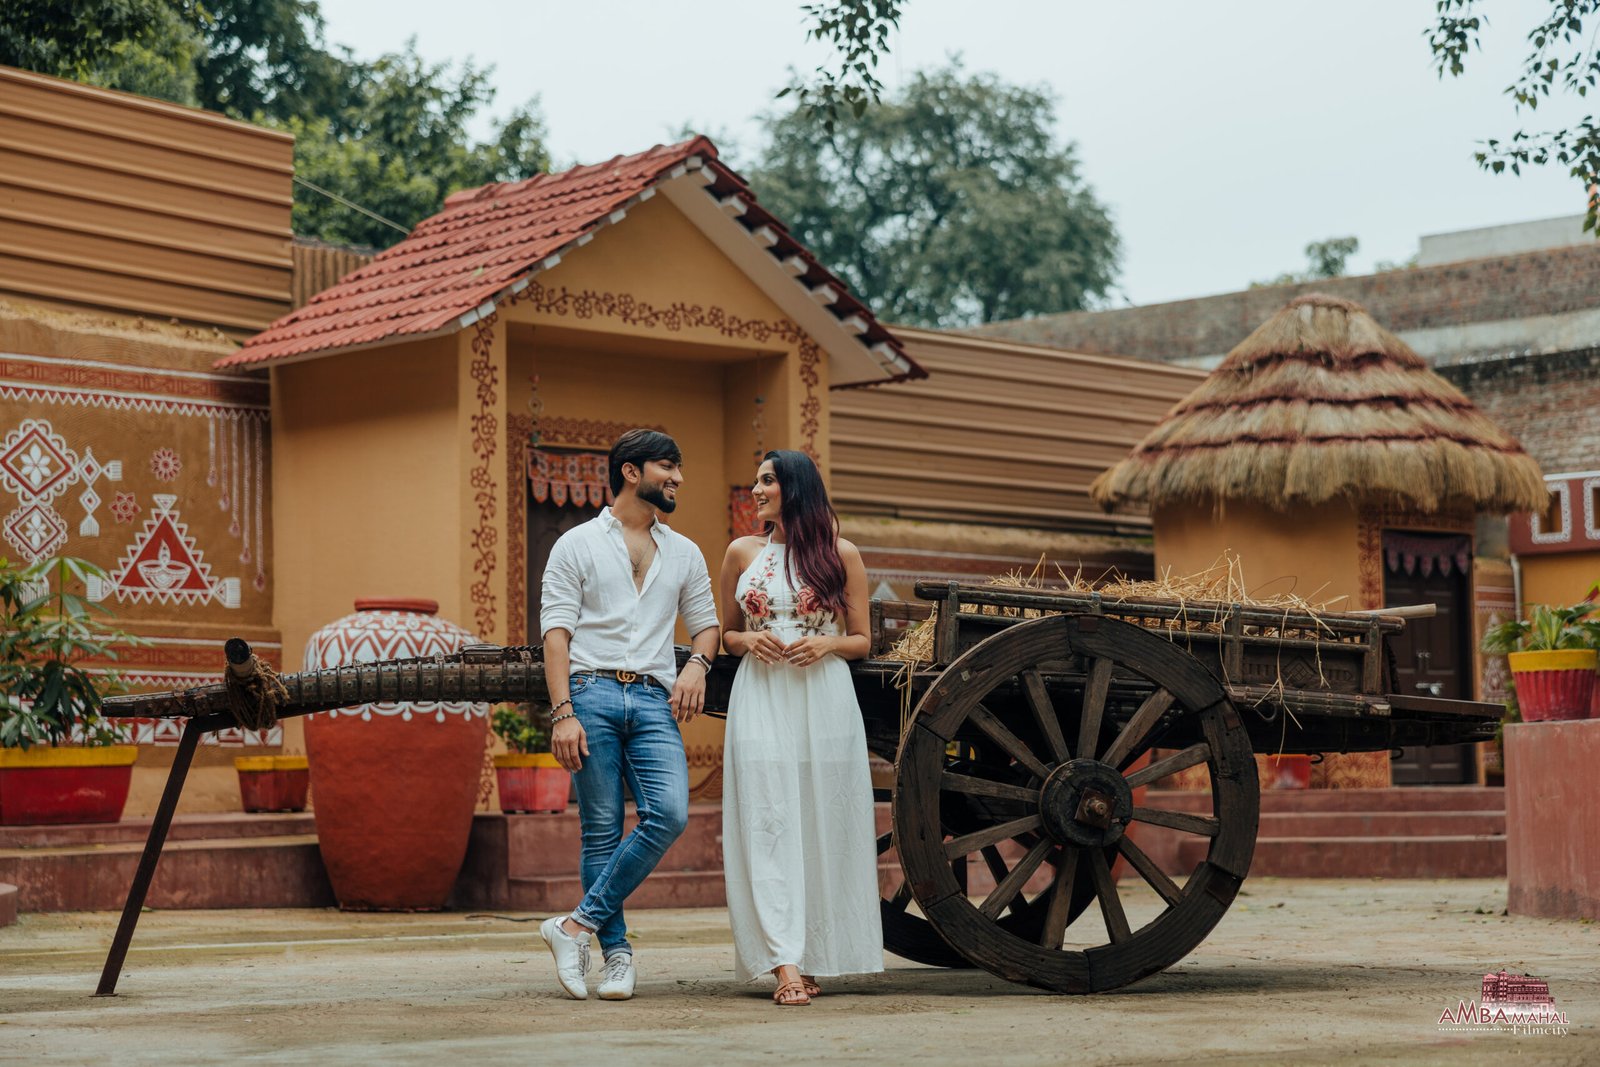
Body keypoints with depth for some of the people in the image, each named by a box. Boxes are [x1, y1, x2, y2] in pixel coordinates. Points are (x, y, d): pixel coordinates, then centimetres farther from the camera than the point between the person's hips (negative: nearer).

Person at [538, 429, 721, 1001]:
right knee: (602, 829, -3)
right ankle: (616, 953, 6)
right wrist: (562, 713, -11)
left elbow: (706, 622, 26)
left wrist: (697, 664, 2)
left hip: (654, 701, 3)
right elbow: (556, 632, 0)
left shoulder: (683, 553, 20)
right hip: (591, 694, -3)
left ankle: (579, 924, -9)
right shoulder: (577, 545, 7)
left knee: (669, 813, -17)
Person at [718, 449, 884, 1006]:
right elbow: (726, 634, 18)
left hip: (824, 702, 0)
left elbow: (862, 641, 11)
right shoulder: (742, 553, 11)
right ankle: (785, 966, -15)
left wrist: (826, 645, -9)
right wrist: (748, 639, -4)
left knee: (821, 826, -1)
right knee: (768, 825, -10)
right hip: (760, 702, 1)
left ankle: (814, 959, 10)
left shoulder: (841, 555, 7)